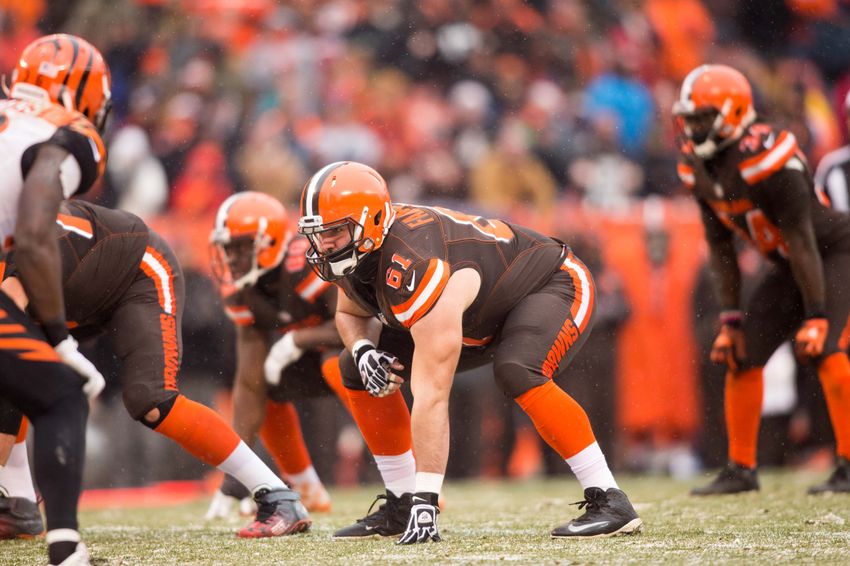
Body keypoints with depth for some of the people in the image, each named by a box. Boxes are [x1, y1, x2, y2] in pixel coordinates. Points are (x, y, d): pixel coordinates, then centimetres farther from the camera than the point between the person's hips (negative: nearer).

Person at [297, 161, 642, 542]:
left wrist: (426, 497, -45)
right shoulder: (352, 252, -15)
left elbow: (431, 396, -43)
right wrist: (363, 350, -18)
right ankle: (400, 505, 7)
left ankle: (610, 503, -28)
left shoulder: (413, 270, -40)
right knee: (357, 370, -2)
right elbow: (350, 313, 8)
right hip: (484, 316, 9)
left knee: (515, 371, -39)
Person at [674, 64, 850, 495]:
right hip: (787, 266, 8)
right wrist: (731, 319, 0)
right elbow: (721, 249, 4)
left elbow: (802, 243, -28)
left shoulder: (764, 159, -30)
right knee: (740, 353, 1)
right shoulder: (698, 168, -5)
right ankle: (741, 470, 11)